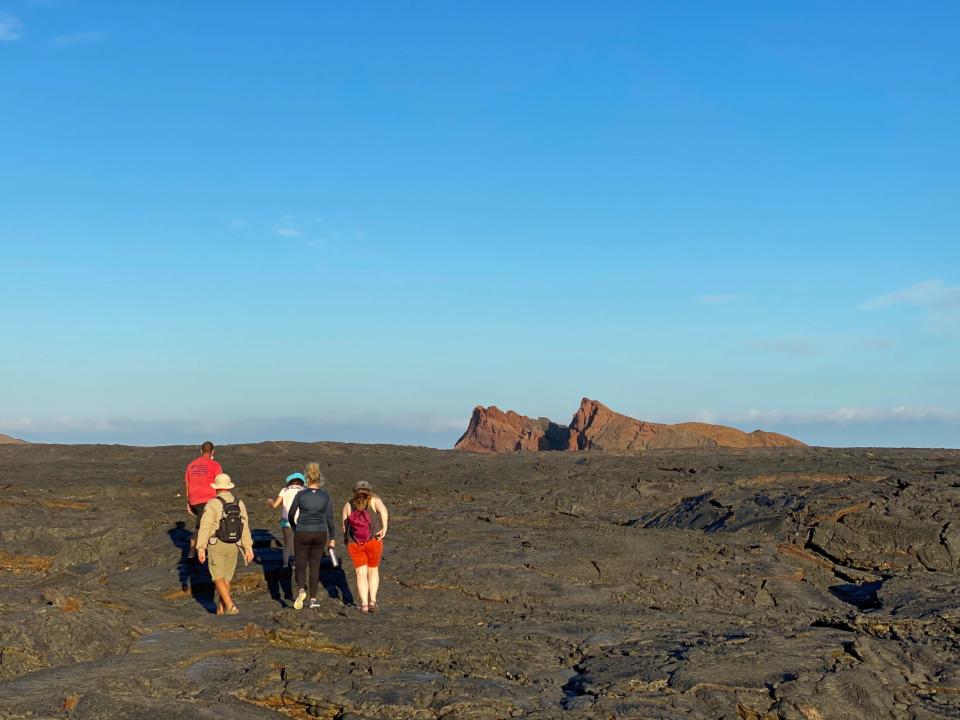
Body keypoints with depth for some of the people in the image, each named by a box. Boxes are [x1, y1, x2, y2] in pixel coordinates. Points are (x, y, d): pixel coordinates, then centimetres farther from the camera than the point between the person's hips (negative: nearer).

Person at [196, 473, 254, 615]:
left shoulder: (212, 505, -13)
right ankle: (220, 608, 23)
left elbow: (205, 527, -17)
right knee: (226, 578, 18)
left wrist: (201, 548, -16)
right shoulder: (239, 504, 1)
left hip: (217, 546, -4)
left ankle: (230, 606, -17)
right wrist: (248, 548, 3)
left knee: (218, 579, 1)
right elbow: (245, 528, 0)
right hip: (233, 547, 4)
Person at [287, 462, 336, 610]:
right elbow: (329, 518, -3)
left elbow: (291, 515, 2)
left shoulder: (300, 494, -7)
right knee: (315, 566, 13)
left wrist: (295, 527, 22)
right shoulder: (326, 496, -4)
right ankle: (313, 599, 10)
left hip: (302, 534, -1)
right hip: (320, 534, 1)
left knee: (300, 566, 8)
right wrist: (332, 538, 7)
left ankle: (301, 590, -20)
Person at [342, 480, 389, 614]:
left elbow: (345, 525, 7)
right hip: (373, 541, -1)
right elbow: (383, 509, -16)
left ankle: (364, 604, -5)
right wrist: (385, 528, -20)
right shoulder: (374, 500, 5)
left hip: (355, 544, 1)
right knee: (373, 571, 17)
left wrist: (345, 540, 22)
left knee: (361, 574, 8)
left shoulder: (349, 505, 11)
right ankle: (372, 601, 7)